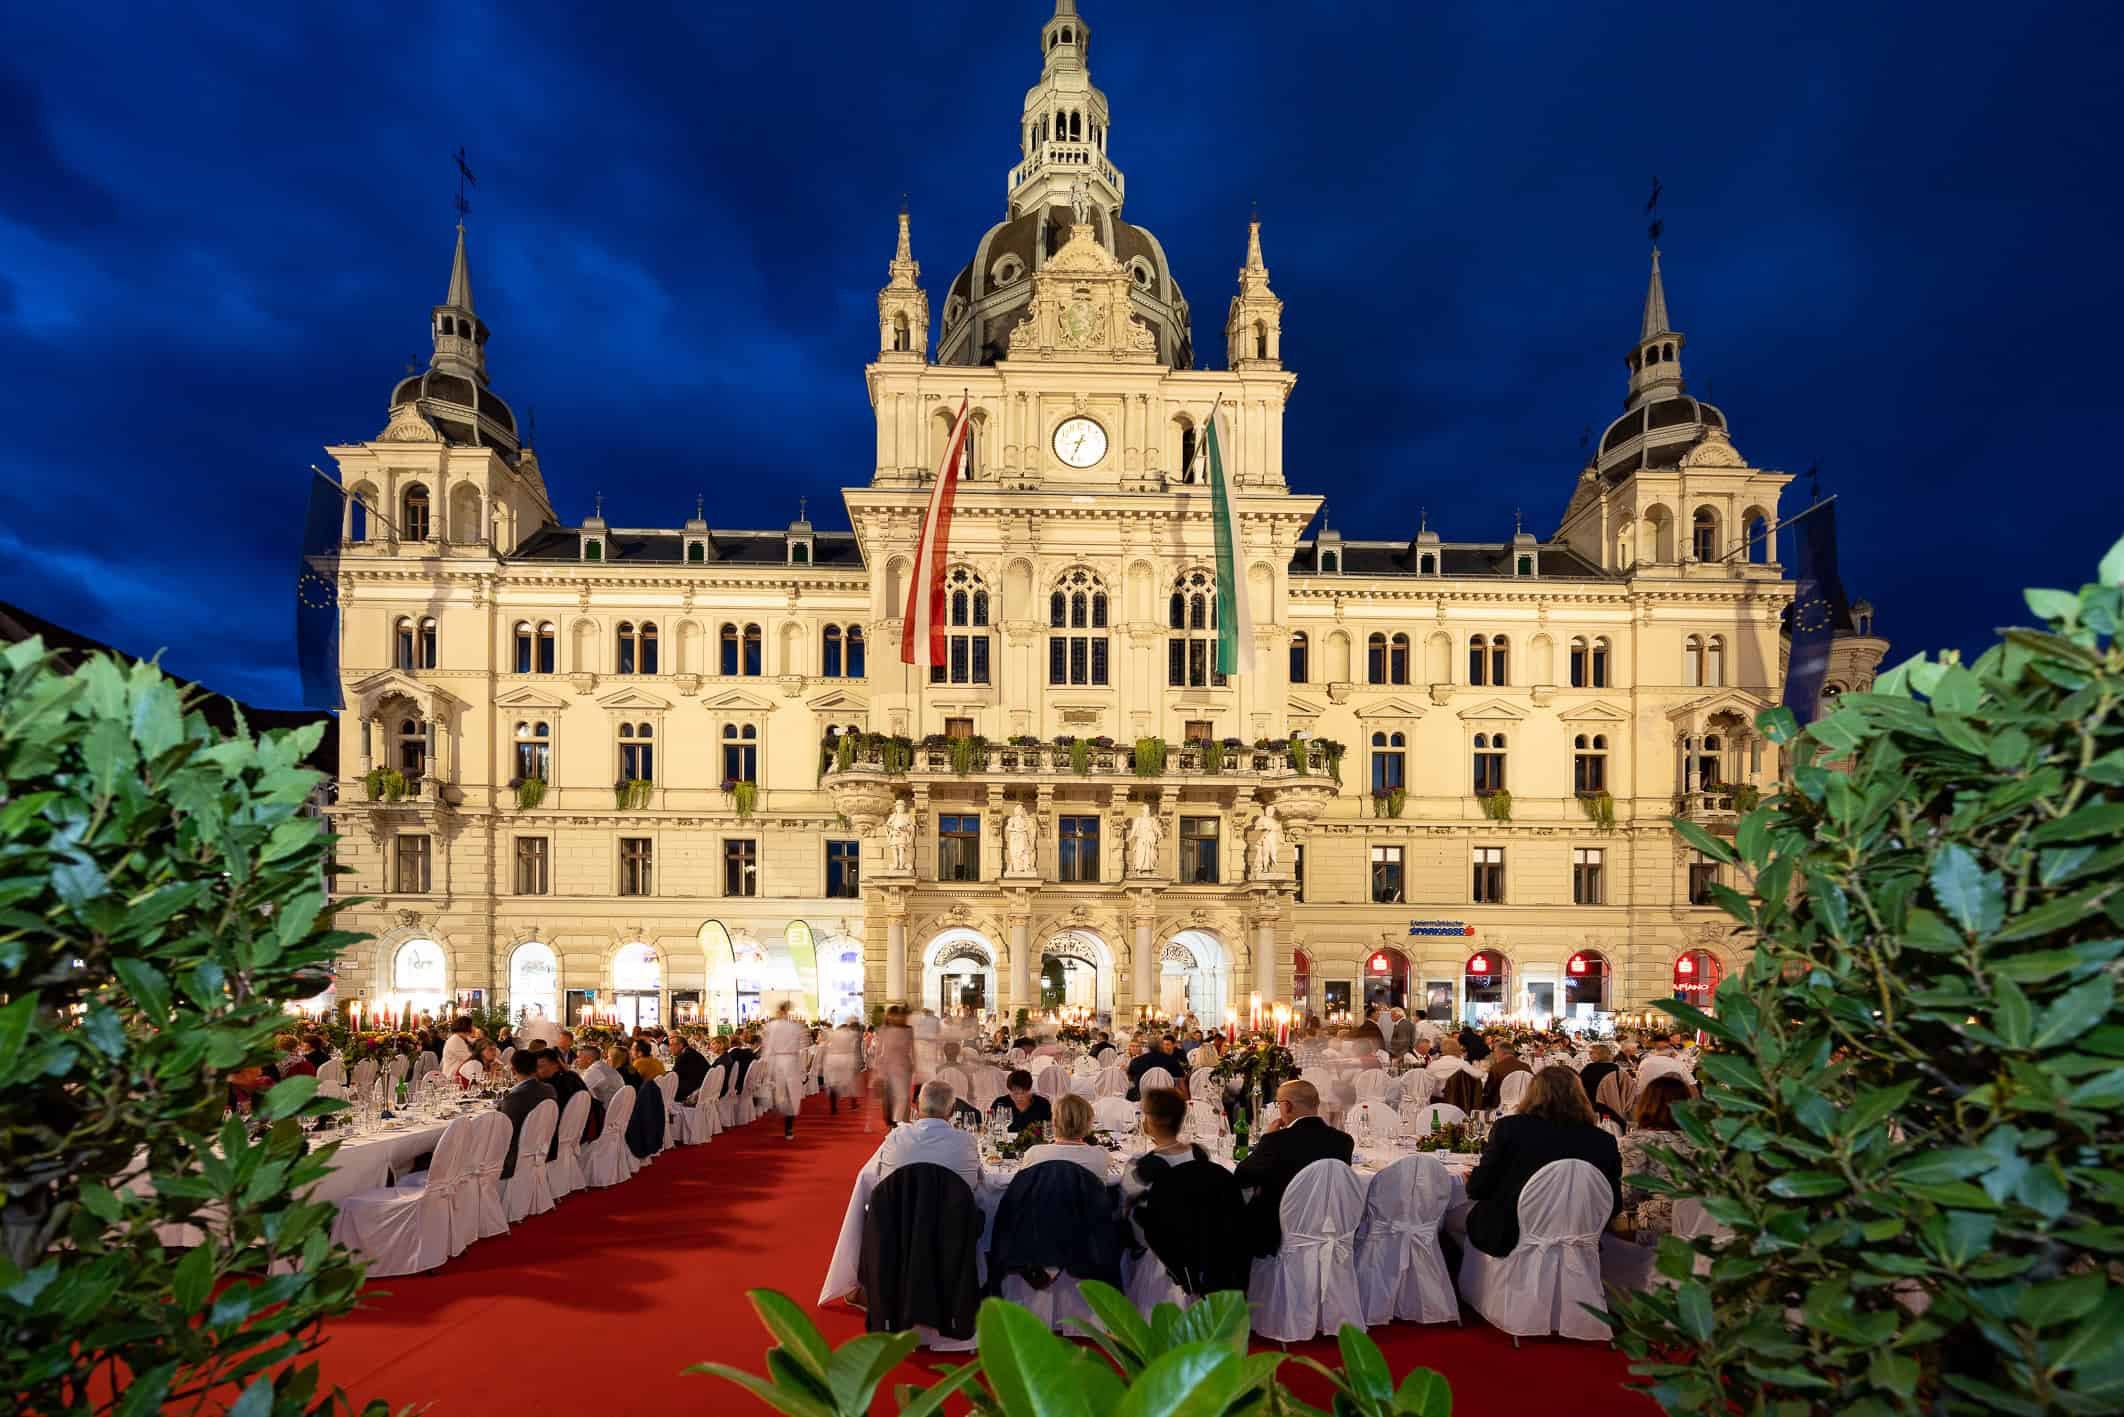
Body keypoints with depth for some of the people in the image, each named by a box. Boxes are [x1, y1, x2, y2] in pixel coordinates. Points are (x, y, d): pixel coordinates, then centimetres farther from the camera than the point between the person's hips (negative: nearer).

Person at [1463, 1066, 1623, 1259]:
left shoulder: (1509, 1127, -12)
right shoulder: (1603, 1142, -6)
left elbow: (1478, 1189, -6)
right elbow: (1614, 1207, 4)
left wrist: (1471, 1181, 16)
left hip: (1509, 1239, -3)